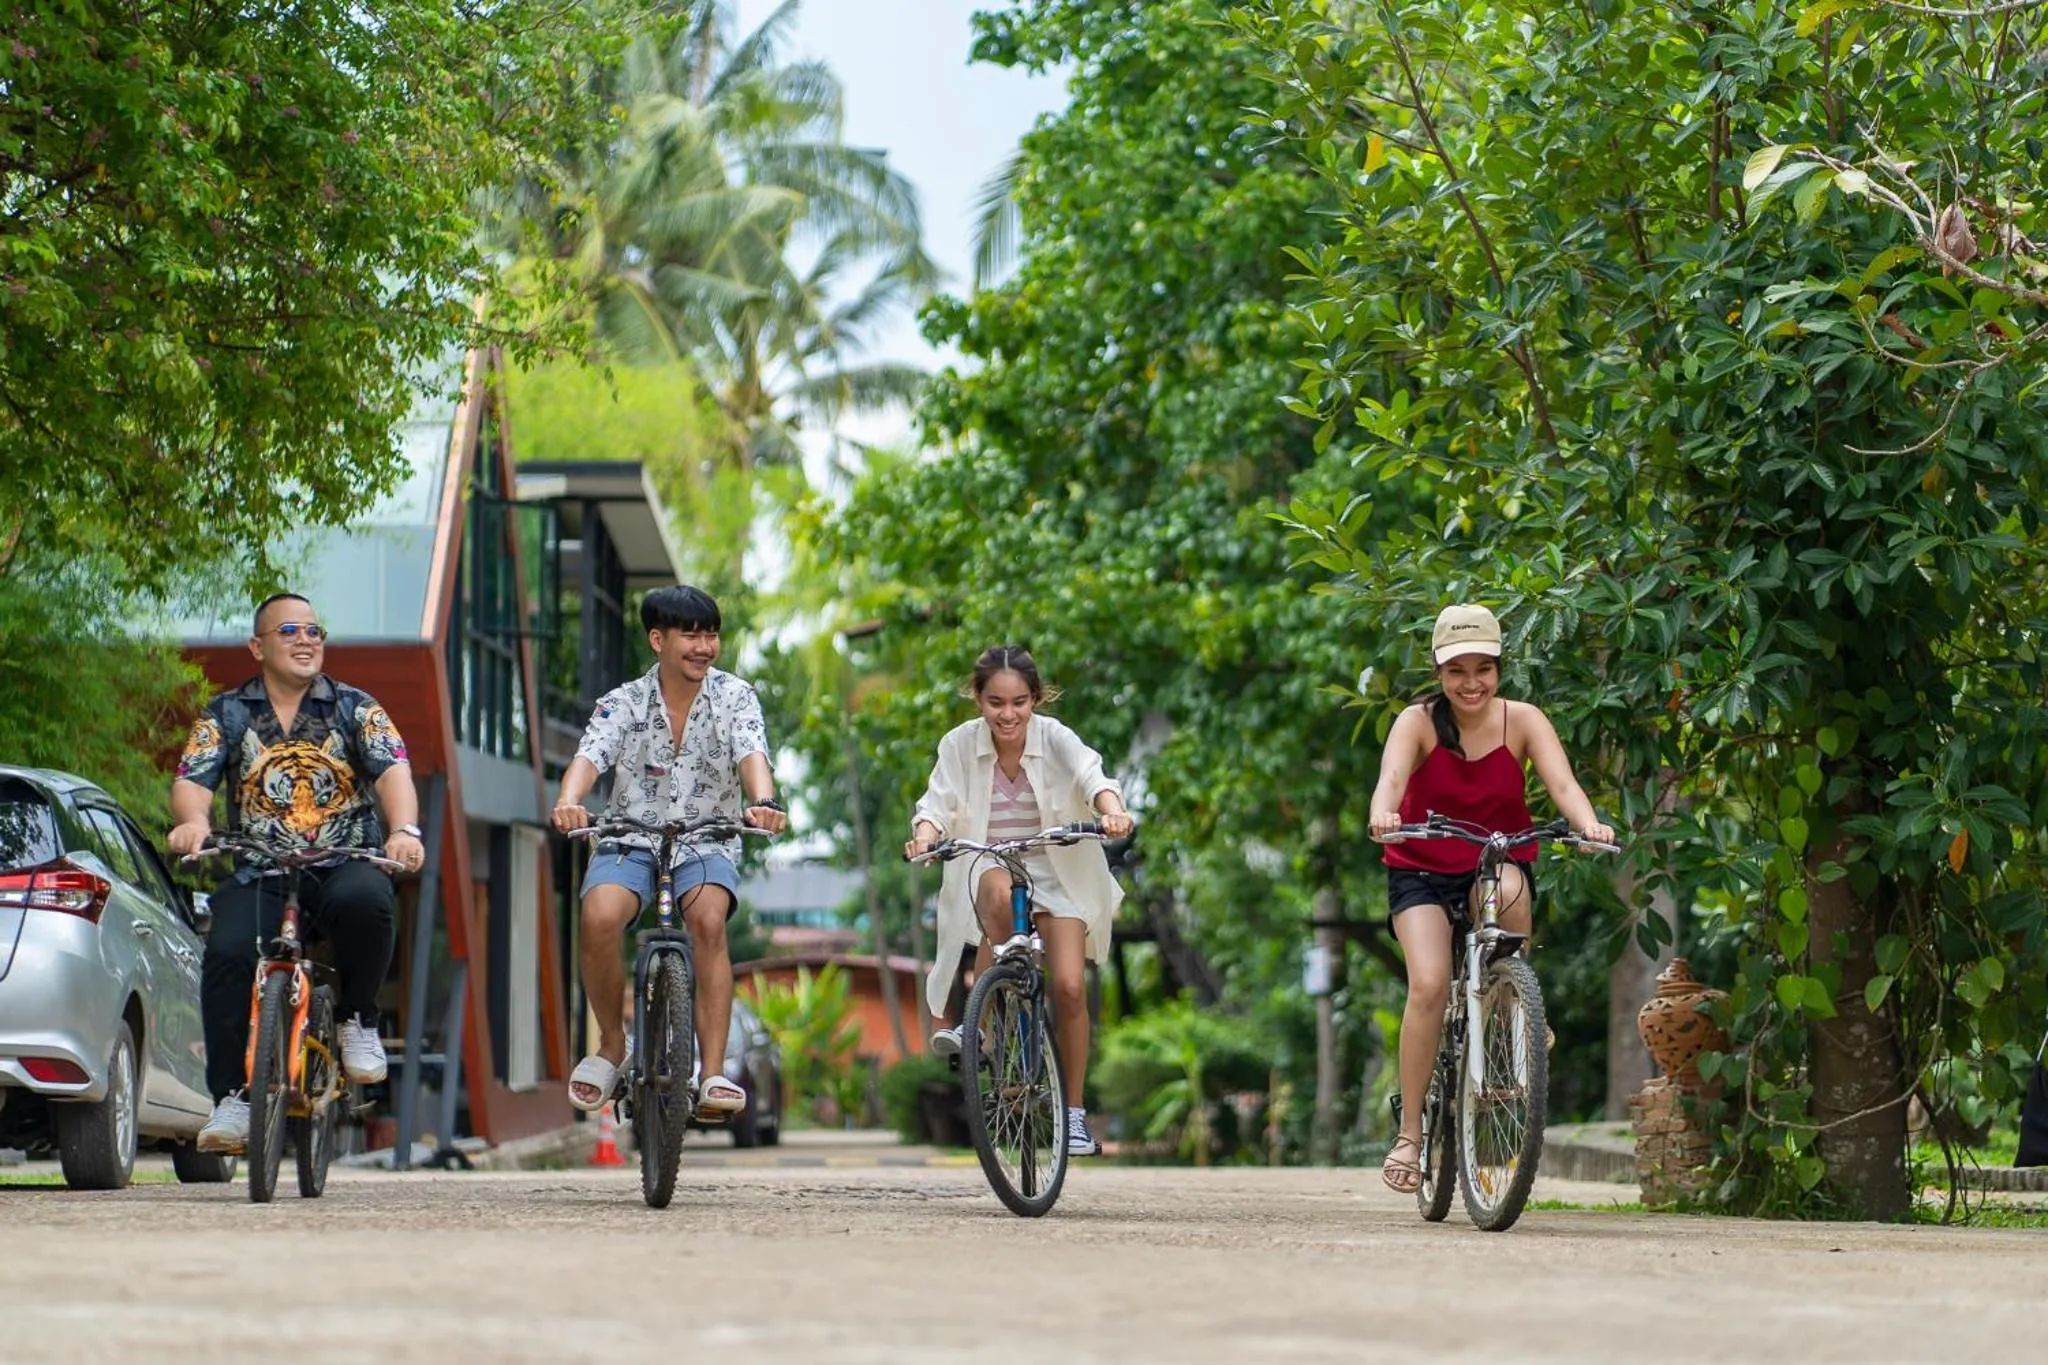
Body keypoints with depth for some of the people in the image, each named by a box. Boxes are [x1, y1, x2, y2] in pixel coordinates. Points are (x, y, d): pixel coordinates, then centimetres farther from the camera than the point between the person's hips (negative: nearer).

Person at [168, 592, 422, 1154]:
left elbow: (393, 770, -5)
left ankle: (358, 1019, -10)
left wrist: (404, 829, -27)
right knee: (227, 953, -28)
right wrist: (192, 821, -27)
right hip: (259, 875, 1)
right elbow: (193, 780, -2)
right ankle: (232, 1098, -19)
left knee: (365, 902, -36)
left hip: (345, 866, -1)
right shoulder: (226, 715, 12)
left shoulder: (355, 708, 10)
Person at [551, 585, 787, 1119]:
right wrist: (569, 802, -43)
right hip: (631, 839, 0)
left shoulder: (734, 697, -4)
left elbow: (752, 754, -21)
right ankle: (612, 1047, -6)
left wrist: (764, 803, -45)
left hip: (707, 841, 0)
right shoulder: (623, 703, -3)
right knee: (599, 916, -30)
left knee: (708, 919, -33)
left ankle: (713, 1074, -33)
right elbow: (589, 756, -20)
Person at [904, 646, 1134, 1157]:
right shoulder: (960, 745, -9)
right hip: (988, 865, 0)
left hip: (1056, 871, 0)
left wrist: (1112, 811, -51)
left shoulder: (1055, 739, -13)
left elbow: (1092, 777, -28)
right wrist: (924, 836, -39)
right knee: (999, 893, -39)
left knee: (1070, 987, -13)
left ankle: (1074, 1112, 4)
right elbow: (939, 802, -16)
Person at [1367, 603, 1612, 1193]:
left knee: (1509, 891, -36)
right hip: (1422, 870, -1)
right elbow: (1392, 776, -31)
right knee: (1429, 985, -22)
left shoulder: (1522, 720, -10)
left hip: (1499, 862, 1)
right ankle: (1409, 1134, -14)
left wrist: (1589, 825, -46)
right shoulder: (1418, 723, -13)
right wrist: (1382, 814, -55)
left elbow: (1561, 781, -24)